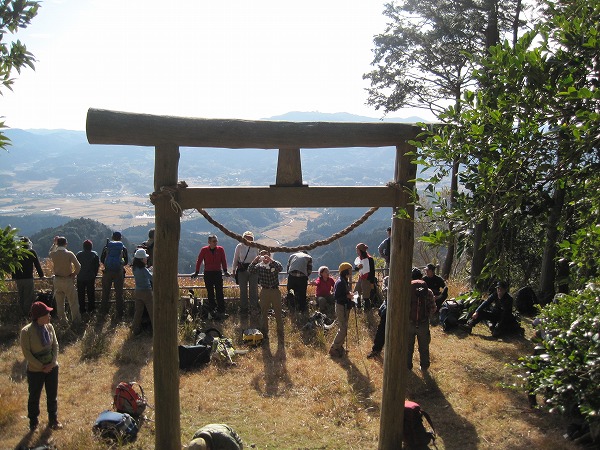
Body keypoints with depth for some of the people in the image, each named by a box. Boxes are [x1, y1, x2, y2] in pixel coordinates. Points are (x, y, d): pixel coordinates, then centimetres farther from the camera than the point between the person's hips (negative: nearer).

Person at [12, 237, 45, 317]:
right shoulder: (32, 252, -6)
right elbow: (37, 264, -2)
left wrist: (14, 277, 21)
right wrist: (41, 275, 9)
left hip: (18, 278, 4)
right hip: (28, 278, -4)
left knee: (21, 298, 14)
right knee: (28, 298, 3)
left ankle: (22, 314, 20)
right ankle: (26, 314, 4)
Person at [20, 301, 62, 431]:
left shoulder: (49, 327, -6)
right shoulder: (26, 331, -19)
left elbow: (55, 345, 1)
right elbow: (26, 353, -16)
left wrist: (52, 363, -10)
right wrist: (41, 366, -16)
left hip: (52, 368, 4)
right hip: (35, 370, -4)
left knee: (53, 396, 15)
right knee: (34, 397, 13)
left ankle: (53, 420, 33)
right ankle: (33, 423, 33)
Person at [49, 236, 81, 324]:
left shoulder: (53, 254, -4)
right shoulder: (69, 254, -15)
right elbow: (78, 267, -16)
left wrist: (54, 243, 23)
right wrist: (74, 274, 0)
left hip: (57, 280, 4)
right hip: (68, 280, -4)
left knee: (59, 302, 14)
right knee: (73, 301, 7)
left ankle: (63, 320, 18)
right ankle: (76, 319, 10)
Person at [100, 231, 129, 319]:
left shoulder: (107, 247, 4)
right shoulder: (123, 248, 1)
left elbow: (102, 260, 9)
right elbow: (126, 261, 8)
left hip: (107, 272, 1)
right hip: (119, 272, -1)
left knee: (105, 292, 16)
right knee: (119, 293, 5)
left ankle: (104, 311, 24)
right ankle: (119, 314, 5)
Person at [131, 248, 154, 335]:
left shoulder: (134, 268, 0)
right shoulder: (143, 270, -23)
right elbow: (152, 278, -26)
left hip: (137, 292, 7)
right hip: (146, 292, -7)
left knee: (138, 311, 15)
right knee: (152, 311, 6)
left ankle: (136, 329, 20)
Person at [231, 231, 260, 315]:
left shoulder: (255, 247, 0)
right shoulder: (239, 247, -1)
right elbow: (235, 259, 8)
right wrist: (234, 270, 9)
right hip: (242, 270, 0)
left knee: (254, 289, 1)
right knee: (243, 290, 7)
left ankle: (254, 307, 10)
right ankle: (243, 308, 17)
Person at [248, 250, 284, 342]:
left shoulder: (275, 264, -1)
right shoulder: (259, 266, 1)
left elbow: (280, 268, -23)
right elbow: (250, 270, -15)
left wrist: (271, 260, -31)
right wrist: (255, 261, -28)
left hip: (275, 291, -1)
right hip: (264, 292, 1)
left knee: (278, 313, 4)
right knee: (264, 313, 9)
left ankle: (280, 333, 15)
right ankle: (264, 334, 20)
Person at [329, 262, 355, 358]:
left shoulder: (345, 281, 10)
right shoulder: (340, 282, -20)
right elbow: (336, 296, -22)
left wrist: (349, 294, 4)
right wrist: (347, 296, -22)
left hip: (345, 307, 10)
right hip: (341, 307, -10)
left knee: (343, 328, 15)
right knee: (343, 329, -7)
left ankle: (339, 347, 27)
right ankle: (333, 349, 1)